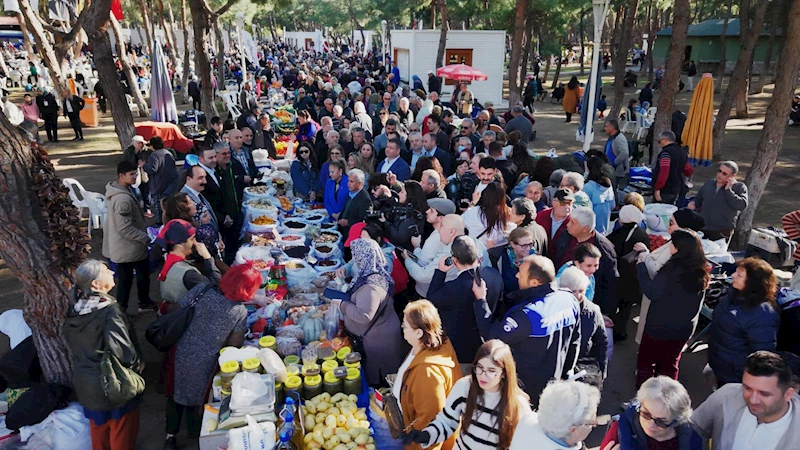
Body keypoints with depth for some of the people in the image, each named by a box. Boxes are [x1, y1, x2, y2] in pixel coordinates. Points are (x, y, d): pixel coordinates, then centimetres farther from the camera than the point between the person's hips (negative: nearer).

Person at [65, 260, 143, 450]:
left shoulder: (74, 310, -5)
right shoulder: (109, 310, -28)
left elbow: (73, 346, 8)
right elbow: (122, 350, -29)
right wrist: (138, 363, -11)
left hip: (85, 382, 7)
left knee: (99, 427, 26)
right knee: (122, 431, 15)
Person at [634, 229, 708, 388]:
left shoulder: (673, 270, -26)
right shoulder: (699, 271, -1)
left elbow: (652, 292, -24)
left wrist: (641, 265, -16)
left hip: (660, 327, -7)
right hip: (683, 328, 7)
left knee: (645, 363, 10)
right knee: (669, 365, 21)